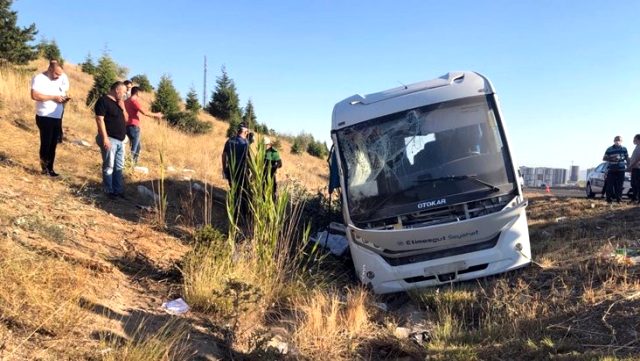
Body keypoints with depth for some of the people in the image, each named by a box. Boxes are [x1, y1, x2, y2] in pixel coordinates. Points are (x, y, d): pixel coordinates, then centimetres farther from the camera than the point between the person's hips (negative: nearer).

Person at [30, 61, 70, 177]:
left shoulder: (60, 80, 13)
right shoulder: (39, 79, -8)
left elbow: (63, 93, 24)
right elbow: (34, 95, -20)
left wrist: (64, 98, 1)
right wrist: (53, 97, -21)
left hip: (57, 118, 6)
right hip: (45, 117, -6)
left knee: (53, 145, 9)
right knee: (46, 143, -1)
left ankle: (49, 169, 16)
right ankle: (44, 166, 14)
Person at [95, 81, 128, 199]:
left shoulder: (118, 103, 17)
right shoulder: (103, 101, -10)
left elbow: (125, 119, 20)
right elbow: (99, 119, -17)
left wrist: (122, 107, 3)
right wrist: (105, 137, -22)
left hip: (120, 140, 9)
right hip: (110, 139, -9)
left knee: (119, 167, 11)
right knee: (109, 166, -3)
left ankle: (118, 190, 17)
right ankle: (109, 191, 3)